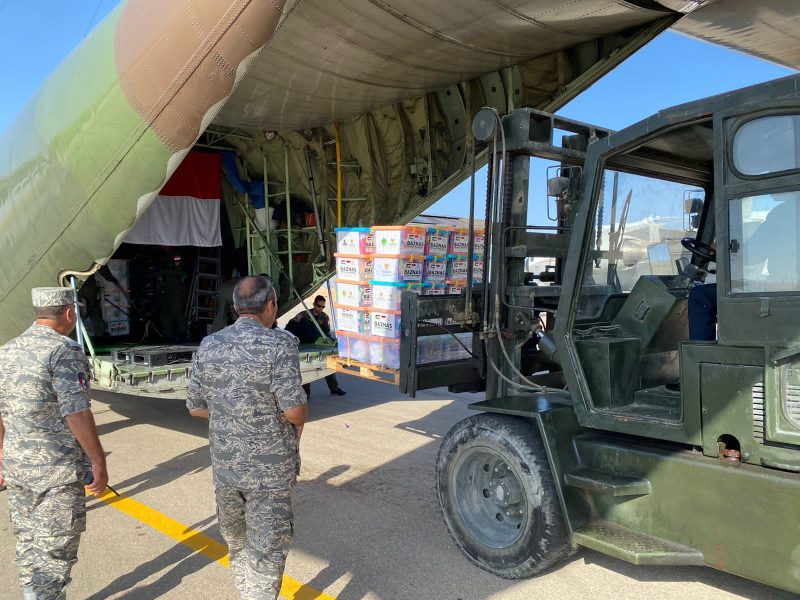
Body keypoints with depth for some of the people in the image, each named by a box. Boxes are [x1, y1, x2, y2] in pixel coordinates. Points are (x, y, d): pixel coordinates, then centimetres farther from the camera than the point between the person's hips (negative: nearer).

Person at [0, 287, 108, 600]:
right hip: (57, 467, -7)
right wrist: (99, 462, -13)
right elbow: (76, 413, -20)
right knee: (55, 547, 2)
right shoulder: (64, 350, -16)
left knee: (27, 542, 18)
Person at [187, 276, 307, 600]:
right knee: (267, 549, 6)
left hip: (224, 463, 6)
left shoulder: (208, 346, 0)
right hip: (270, 467, -5)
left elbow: (195, 407, 5)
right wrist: (299, 421, 1)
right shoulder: (279, 344, -17)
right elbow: (293, 410, -21)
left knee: (237, 543, 24)